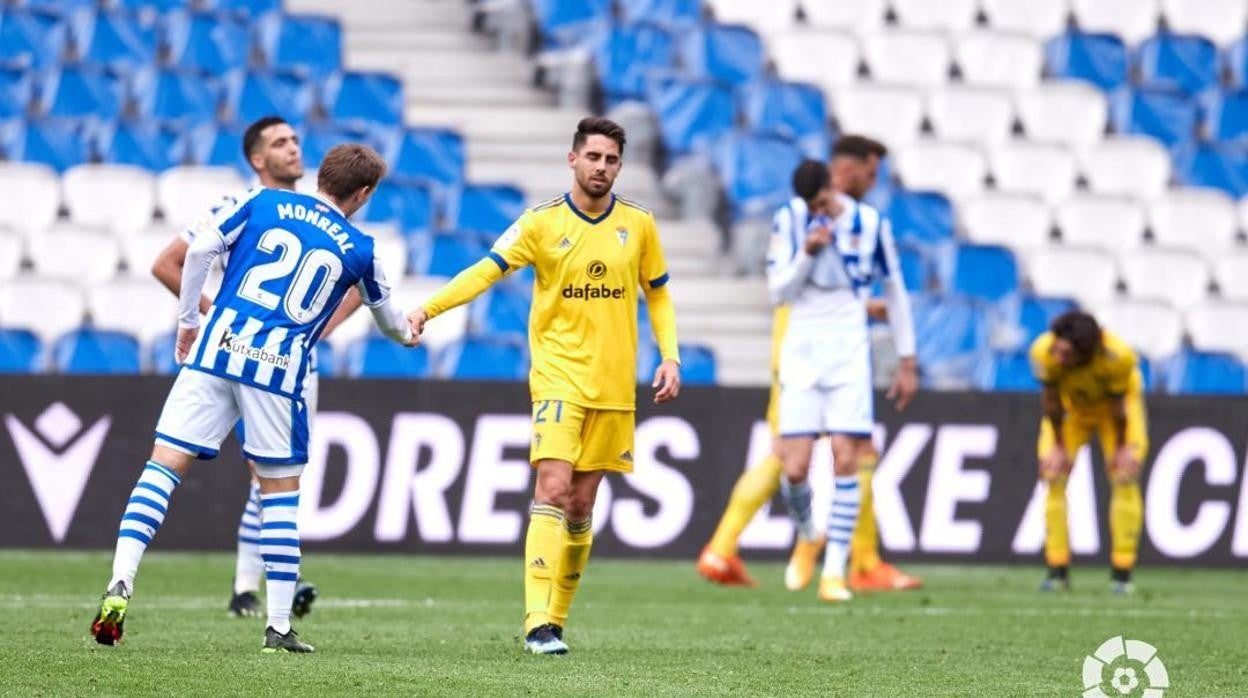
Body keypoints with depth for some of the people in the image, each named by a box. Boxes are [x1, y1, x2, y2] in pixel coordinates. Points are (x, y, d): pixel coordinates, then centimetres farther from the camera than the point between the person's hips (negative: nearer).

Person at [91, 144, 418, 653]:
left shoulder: (262, 203, 12)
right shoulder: (358, 249, 12)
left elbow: (201, 249, 1)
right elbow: (385, 315, 30)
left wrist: (187, 319, 12)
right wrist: (407, 334, 53)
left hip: (215, 348, 1)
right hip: (280, 365, -1)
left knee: (164, 464, 0)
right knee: (280, 489, 11)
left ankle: (121, 583, -16)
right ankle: (279, 625, 10)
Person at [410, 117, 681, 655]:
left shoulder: (638, 224, 5)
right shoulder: (543, 222, -4)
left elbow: (658, 295, 16)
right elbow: (486, 271, -8)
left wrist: (669, 356, 5)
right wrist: (427, 310, -21)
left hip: (614, 385, 3)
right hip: (558, 377, -3)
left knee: (581, 505, 6)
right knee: (552, 490, -17)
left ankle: (557, 619, 14)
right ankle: (538, 623, -23)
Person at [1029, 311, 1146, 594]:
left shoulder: (1119, 357, -41)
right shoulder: (1044, 352, -37)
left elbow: (1119, 405, -24)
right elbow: (1051, 401, -20)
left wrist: (1121, 448, -11)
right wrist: (1058, 446, -10)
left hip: (1112, 404, -2)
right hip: (1071, 404, 2)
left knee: (1125, 477, -11)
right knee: (1052, 475, -9)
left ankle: (1121, 574, -4)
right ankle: (1058, 571, -3)